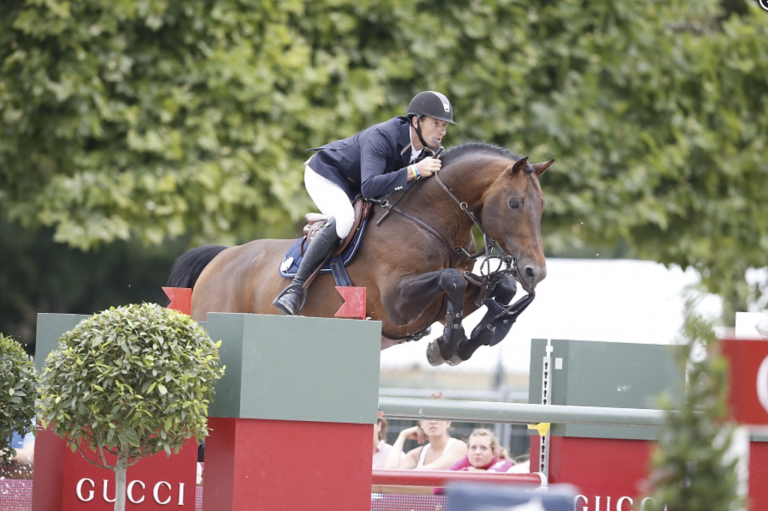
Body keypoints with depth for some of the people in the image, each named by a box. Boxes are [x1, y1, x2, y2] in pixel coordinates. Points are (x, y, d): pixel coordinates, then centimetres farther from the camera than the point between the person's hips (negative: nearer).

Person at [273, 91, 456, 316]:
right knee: (343, 219, -34)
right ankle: (296, 288, -32)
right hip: (325, 175, -9)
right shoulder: (382, 137, -36)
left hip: (354, 188, 9)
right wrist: (414, 171, -52)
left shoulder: (430, 149, -13)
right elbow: (369, 187, -48)